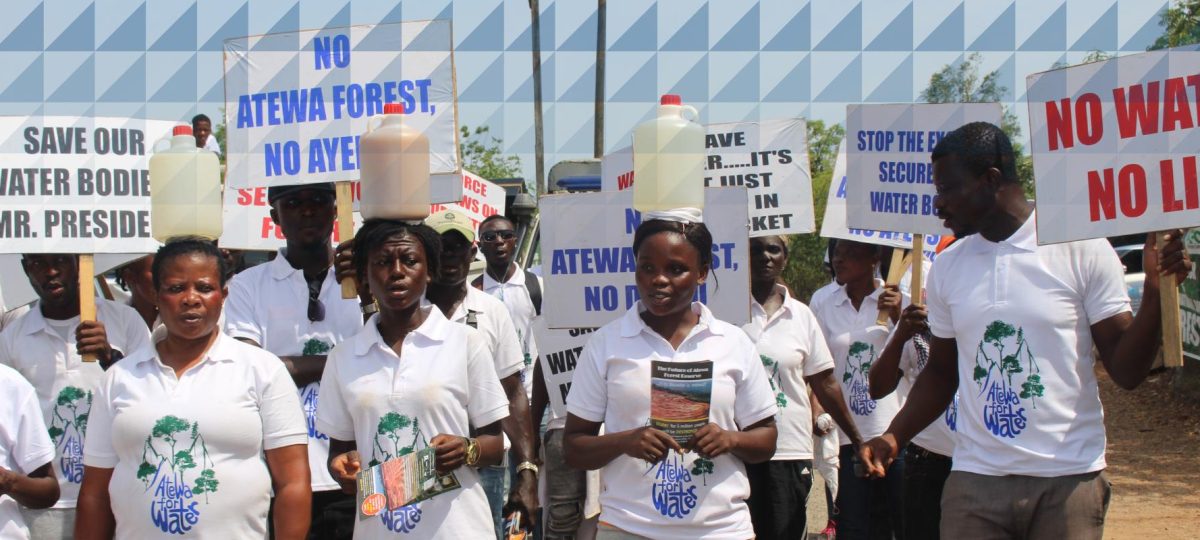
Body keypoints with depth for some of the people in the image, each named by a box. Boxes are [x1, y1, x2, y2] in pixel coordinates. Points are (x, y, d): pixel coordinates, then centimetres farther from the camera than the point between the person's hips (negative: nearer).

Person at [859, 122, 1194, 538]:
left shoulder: (1081, 248, -5)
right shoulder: (947, 268, 7)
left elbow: (1126, 371, -5)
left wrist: (1156, 292, -20)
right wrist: (893, 437, 2)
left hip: (1069, 482, -3)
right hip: (974, 482, 3)